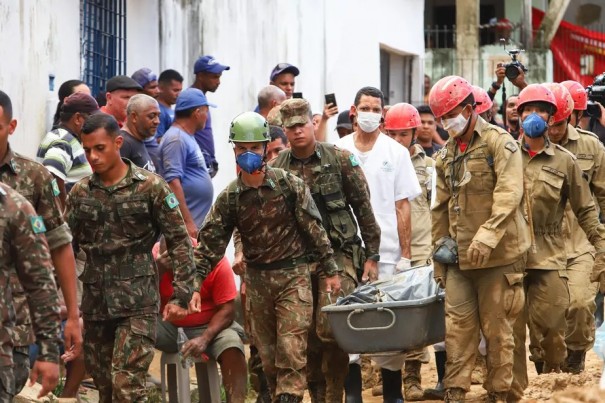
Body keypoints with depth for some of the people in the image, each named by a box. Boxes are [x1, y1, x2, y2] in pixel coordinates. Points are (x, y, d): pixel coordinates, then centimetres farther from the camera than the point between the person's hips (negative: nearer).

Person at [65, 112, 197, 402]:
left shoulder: (150, 187, -3)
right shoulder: (80, 193, 7)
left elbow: (179, 242, -1)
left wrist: (181, 294, -7)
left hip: (138, 303, -4)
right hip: (95, 301, 4)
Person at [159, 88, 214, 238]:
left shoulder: (187, 137, 17)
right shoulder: (176, 139, -15)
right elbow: (173, 182, -23)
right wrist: (188, 222, -25)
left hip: (195, 220, 11)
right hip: (187, 221, -11)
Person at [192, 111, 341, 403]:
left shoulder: (289, 184, -5)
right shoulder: (229, 197, 1)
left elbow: (314, 228, -3)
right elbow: (210, 243, 1)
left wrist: (330, 270, -4)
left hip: (293, 276, -3)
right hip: (257, 280, 3)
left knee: (291, 351, -10)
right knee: (268, 356, 8)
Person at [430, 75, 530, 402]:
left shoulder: (500, 143, -7)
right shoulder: (446, 154, 14)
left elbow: (508, 197, -19)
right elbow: (441, 209, 20)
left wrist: (486, 237, -29)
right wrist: (438, 255, 17)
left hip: (498, 255, -5)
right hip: (459, 256, 5)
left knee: (497, 327, 2)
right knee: (458, 324, 0)